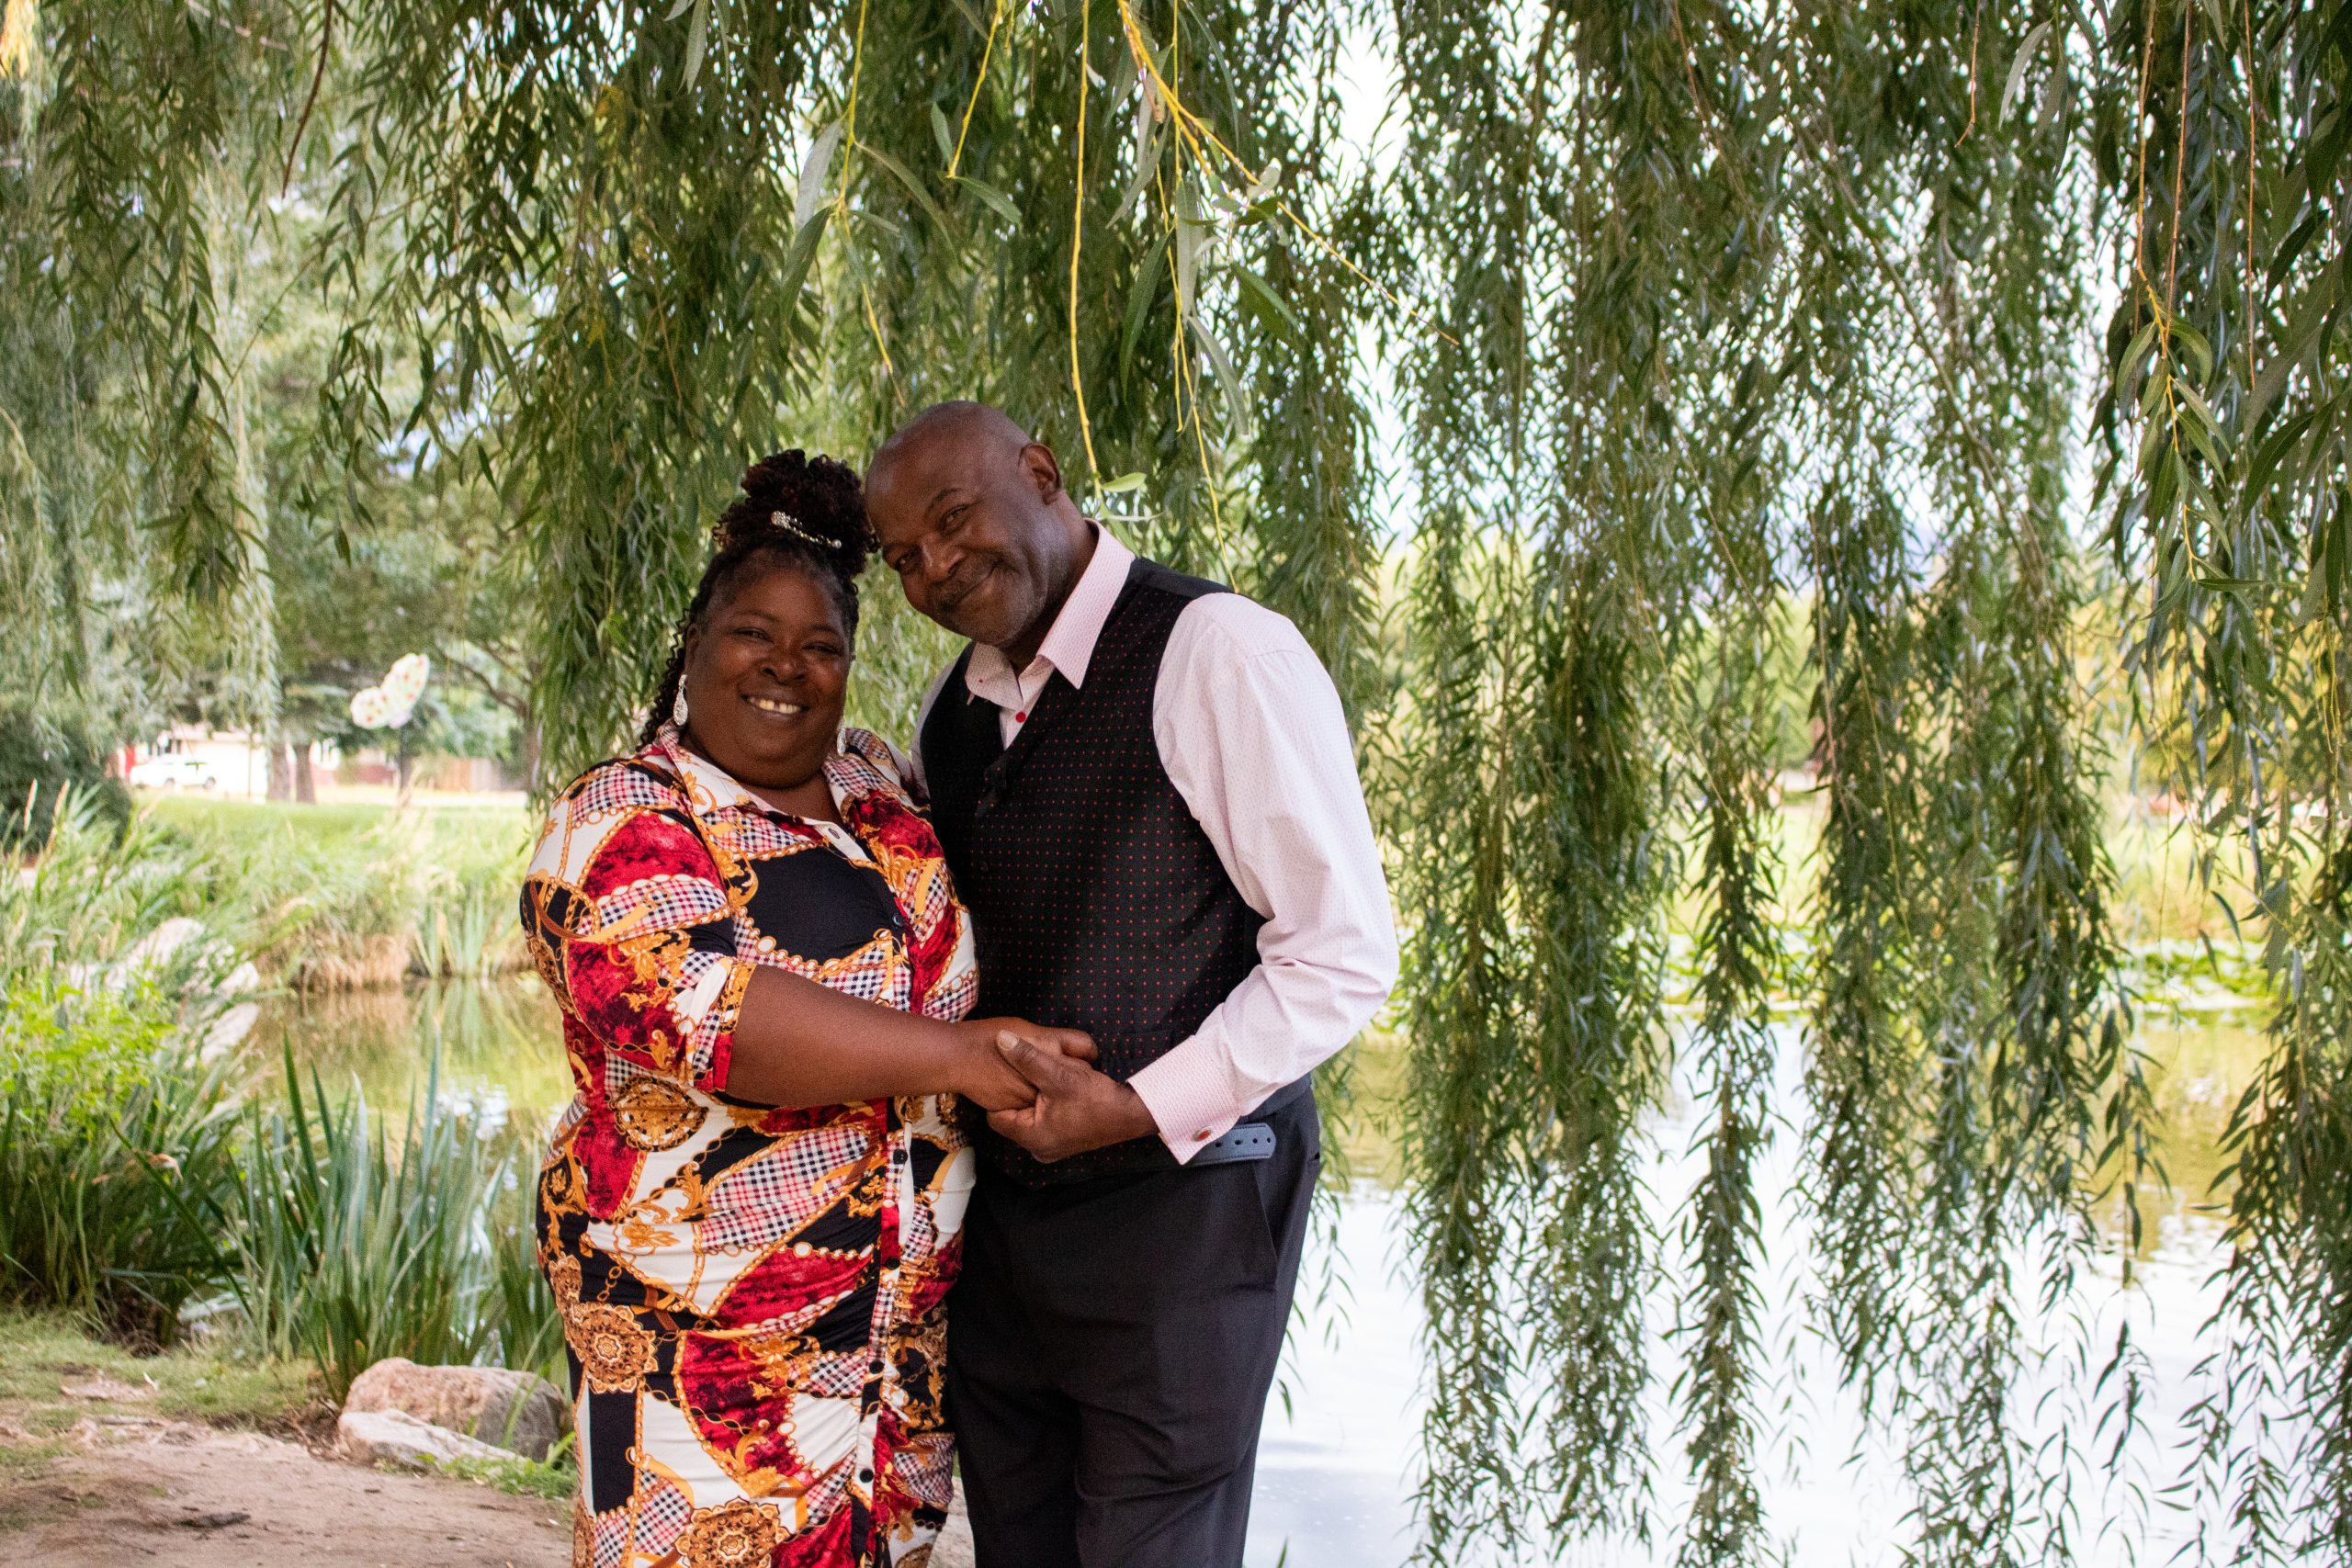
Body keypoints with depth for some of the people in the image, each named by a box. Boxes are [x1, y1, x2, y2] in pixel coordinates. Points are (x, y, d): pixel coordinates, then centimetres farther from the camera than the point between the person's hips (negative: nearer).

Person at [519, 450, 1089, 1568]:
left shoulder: (873, 782, 10)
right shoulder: (621, 824, -11)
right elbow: (694, 1006, -28)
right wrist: (954, 1055, -27)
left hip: (907, 1303, 7)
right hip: (705, 1332, -6)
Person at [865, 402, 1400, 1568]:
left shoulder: (1221, 655, -14)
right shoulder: (952, 711, 10)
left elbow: (1344, 957, -15)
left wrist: (1141, 1108, -19)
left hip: (1181, 1200, -7)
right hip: (1004, 1210, 7)